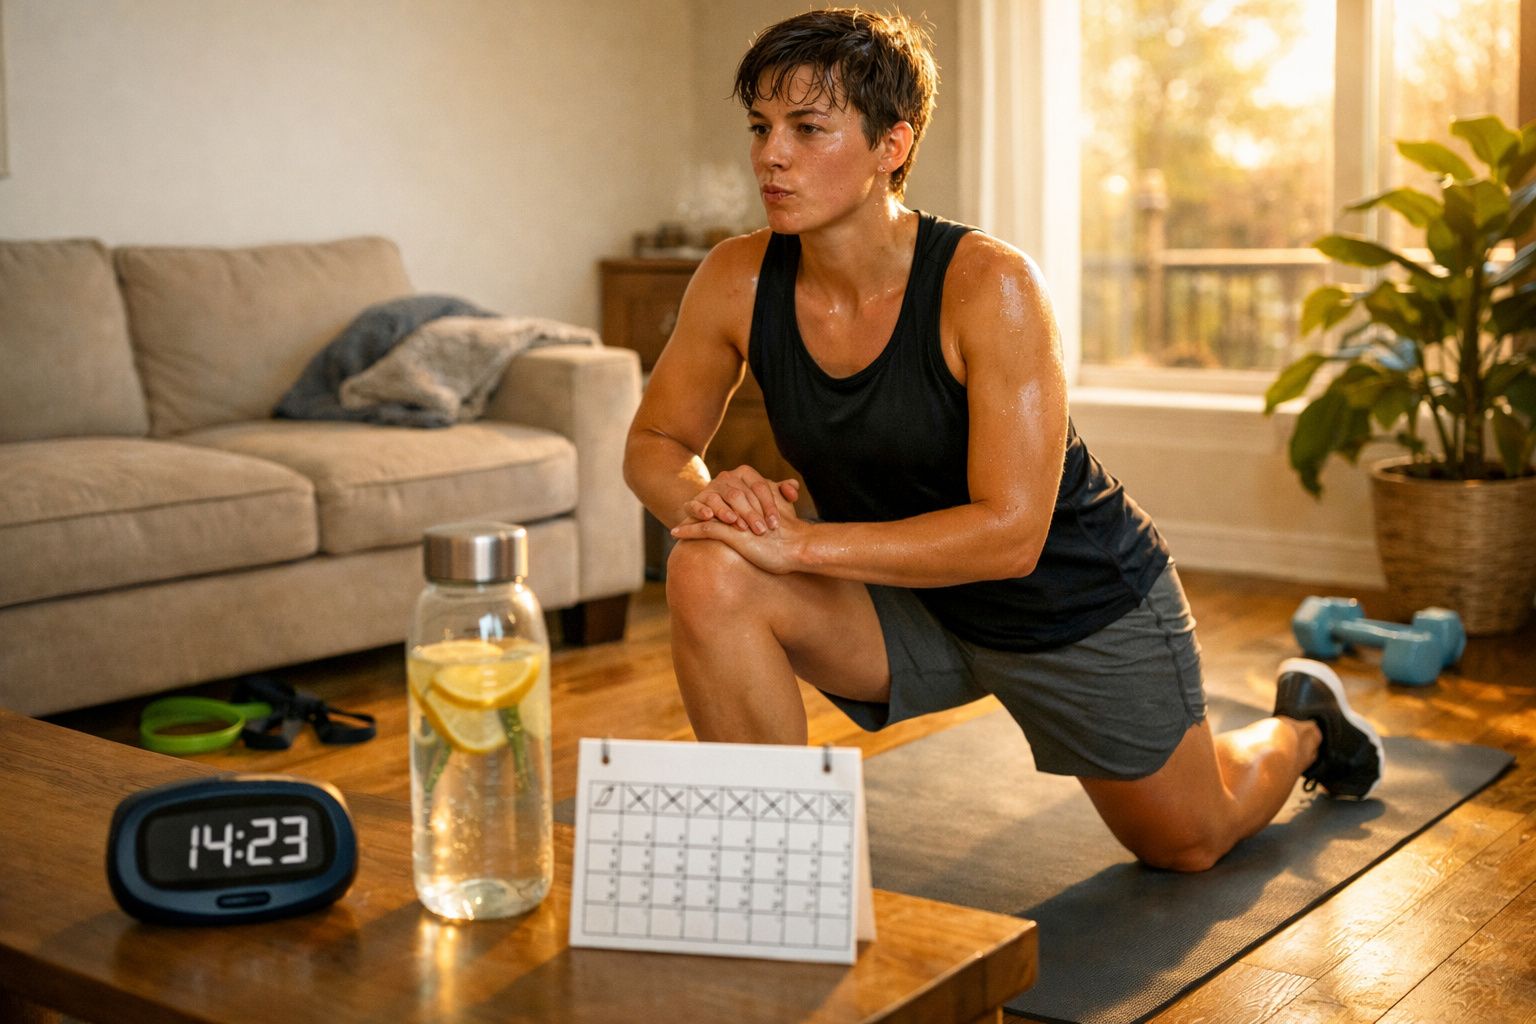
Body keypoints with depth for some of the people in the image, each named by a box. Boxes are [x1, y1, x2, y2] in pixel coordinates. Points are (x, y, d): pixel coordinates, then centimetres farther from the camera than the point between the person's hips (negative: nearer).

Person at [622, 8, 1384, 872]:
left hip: (1084, 602, -3)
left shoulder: (989, 286, -30)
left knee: (1188, 843, 16)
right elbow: (656, 441, -3)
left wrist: (802, 543, -39)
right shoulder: (740, 282, -16)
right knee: (710, 575, -26)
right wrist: (703, 497, -27)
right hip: (908, 602, 3)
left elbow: (1011, 532, -33)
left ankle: (1302, 722, 51)